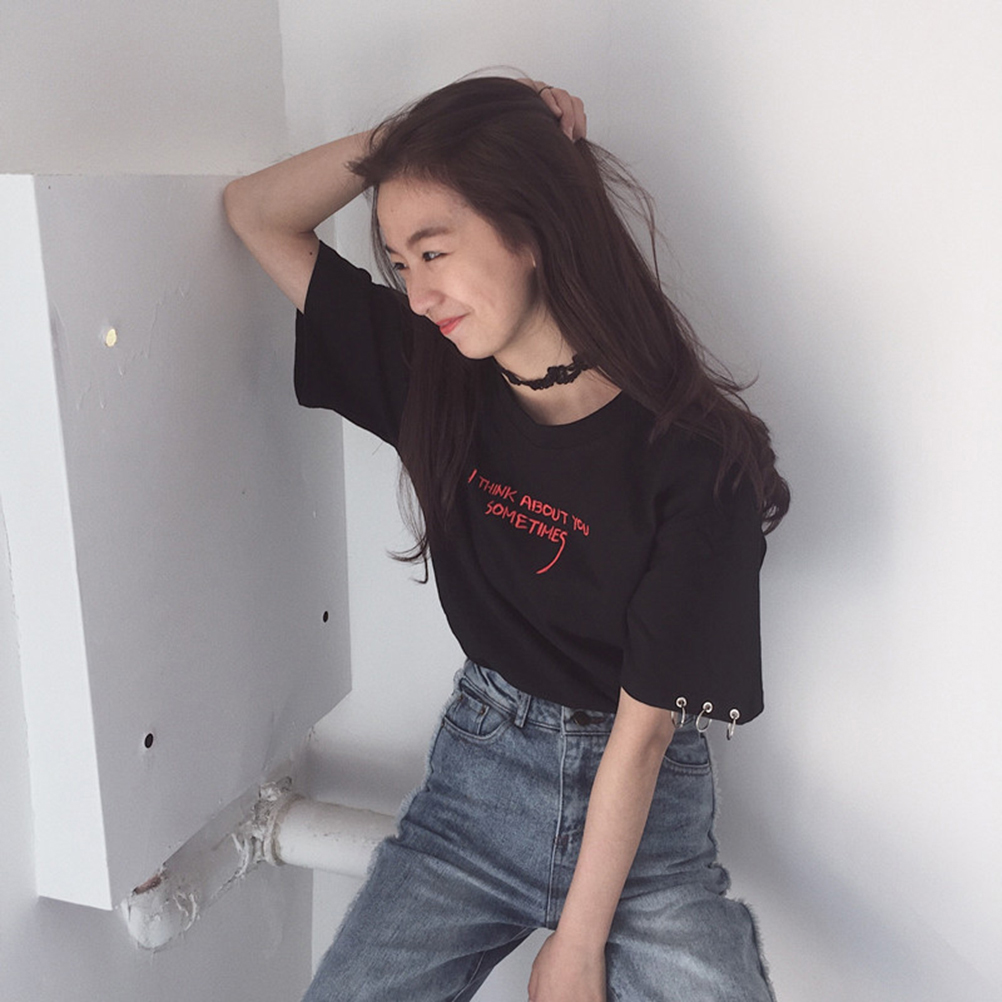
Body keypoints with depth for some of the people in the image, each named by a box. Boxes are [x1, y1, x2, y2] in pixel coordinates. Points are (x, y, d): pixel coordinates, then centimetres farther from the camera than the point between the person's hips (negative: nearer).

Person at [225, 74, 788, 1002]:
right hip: (475, 780, 3)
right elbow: (255, 212, 1)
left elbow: (645, 726, -16)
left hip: (643, 811, -2)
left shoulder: (696, 457, -19)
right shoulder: (431, 376, -5)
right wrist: (406, 139, -12)